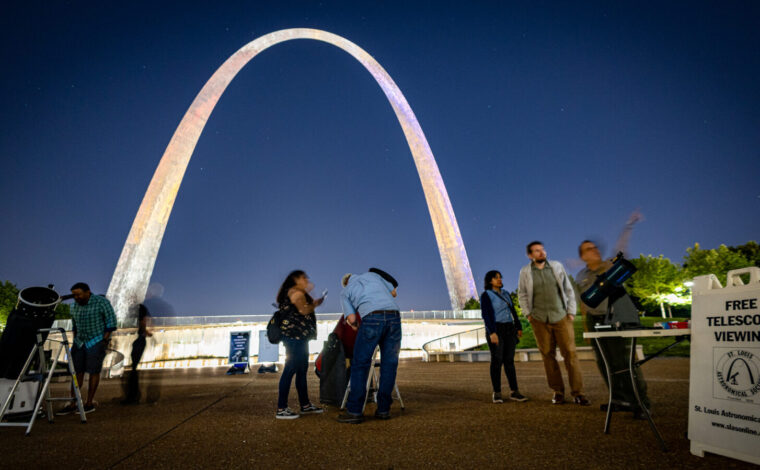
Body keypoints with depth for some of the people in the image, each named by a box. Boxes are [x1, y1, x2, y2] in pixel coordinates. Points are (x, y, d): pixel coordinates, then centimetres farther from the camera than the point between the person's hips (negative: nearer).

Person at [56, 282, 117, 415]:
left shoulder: (101, 302, -13)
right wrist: (75, 341, 13)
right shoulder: (76, 306, 5)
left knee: (93, 371, -1)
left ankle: (90, 403, 8)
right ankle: (72, 404, 10)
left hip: (97, 341, -6)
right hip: (80, 342, 6)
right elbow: (75, 325, 18)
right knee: (77, 371, 5)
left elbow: (111, 321, -13)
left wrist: (105, 340, -15)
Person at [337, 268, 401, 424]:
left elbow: (352, 319, 8)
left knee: (360, 364, 5)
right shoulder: (372, 274, 28)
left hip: (372, 318, -3)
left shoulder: (345, 292, 20)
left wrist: (356, 326, 30)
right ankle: (383, 409, 13)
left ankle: (355, 411, 3)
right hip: (393, 315, 3)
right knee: (389, 363, 11)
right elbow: (393, 293, 32)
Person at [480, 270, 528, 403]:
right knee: (497, 361, -6)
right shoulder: (486, 295, -6)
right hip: (495, 330, -6)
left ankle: (514, 392, 9)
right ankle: (497, 393, 1)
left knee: (509, 361, 5)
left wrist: (519, 328, 9)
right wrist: (492, 333, -23)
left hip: (509, 330, 6)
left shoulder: (505, 294, 15)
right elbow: (486, 315, -14)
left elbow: (513, 311, 16)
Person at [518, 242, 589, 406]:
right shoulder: (525, 272, 2)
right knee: (548, 356, 5)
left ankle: (578, 393, 5)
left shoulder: (557, 266, 5)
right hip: (539, 320, 0)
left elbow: (569, 290, 9)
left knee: (570, 353, -3)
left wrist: (571, 312, 3)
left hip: (561, 318, 0)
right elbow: (522, 294, 9)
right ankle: (558, 391, 16)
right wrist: (528, 314, 2)